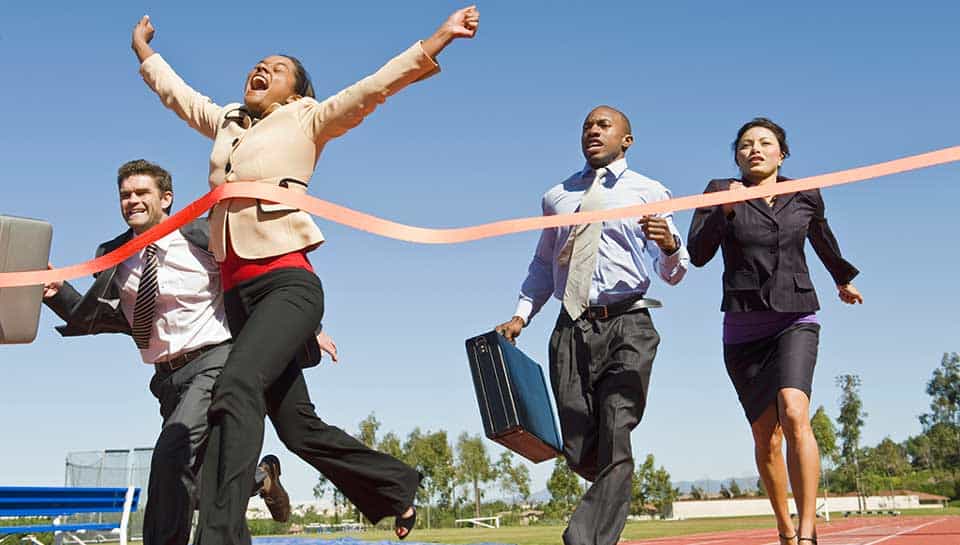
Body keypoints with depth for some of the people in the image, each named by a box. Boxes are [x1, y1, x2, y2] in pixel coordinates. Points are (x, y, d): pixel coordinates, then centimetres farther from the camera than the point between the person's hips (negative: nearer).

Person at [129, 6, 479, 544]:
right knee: (298, 426, 8)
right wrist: (145, 52, 52)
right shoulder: (226, 123, 22)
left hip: (287, 282, -6)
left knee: (237, 386, -30)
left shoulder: (305, 121, 8)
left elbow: (375, 86, 0)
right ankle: (397, 486, 26)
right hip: (237, 289, 6)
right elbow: (177, 92, 40)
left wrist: (439, 37, -7)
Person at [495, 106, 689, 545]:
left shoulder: (649, 192, 8)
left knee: (614, 439, -15)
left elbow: (673, 274, 4)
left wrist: (669, 246, -19)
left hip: (627, 327, -3)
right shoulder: (557, 197, 17)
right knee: (580, 452, 2)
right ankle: (614, 495, 32)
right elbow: (543, 265, 25)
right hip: (571, 329, 3)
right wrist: (521, 315, 11)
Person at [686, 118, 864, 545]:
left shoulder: (805, 197, 6)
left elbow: (823, 239, 26)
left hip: (795, 322, 0)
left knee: (794, 415, -24)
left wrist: (844, 280, 40)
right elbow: (698, 254, -9)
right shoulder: (721, 191, 1)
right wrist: (724, 210, -22)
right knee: (766, 436, 5)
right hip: (743, 328, 1)